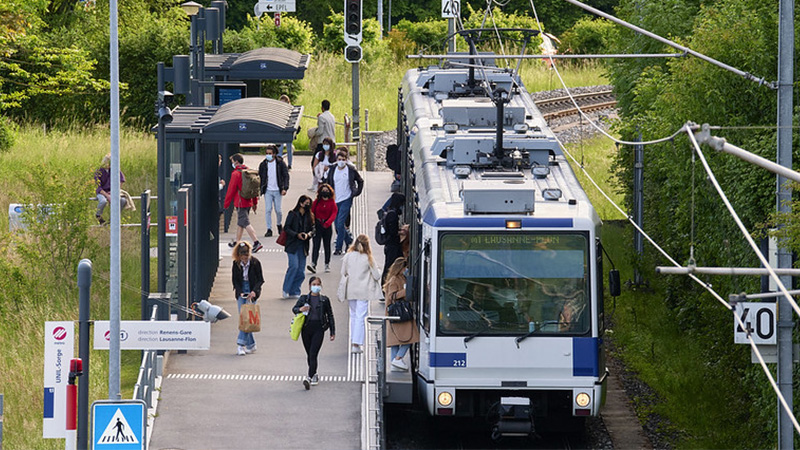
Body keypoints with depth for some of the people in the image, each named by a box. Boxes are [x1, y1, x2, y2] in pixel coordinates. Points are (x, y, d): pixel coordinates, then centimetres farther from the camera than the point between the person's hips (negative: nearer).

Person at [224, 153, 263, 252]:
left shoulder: (236, 174, -15)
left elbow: (231, 190, -12)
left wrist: (226, 203, -3)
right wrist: (255, 202, 21)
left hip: (240, 202, -8)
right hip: (249, 201, 8)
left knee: (246, 223, -9)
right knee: (240, 222, 19)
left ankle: (256, 243, -18)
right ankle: (237, 242, 29)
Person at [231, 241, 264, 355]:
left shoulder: (255, 263, -7)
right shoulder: (236, 264, 0)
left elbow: (260, 280, -3)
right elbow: (235, 280, 5)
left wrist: (254, 291, -18)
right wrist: (240, 292, -11)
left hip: (252, 291, -3)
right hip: (241, 292, 3)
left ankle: (241, 344, -16)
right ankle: (251, 345, 8)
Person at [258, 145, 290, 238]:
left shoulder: (280, 163, -2)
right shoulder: (263, 164, 4)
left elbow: (286, 176, -1)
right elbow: (260, 178, 10)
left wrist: (285, 188, -12)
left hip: (277, 191, -1)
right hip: (267, 191, 1)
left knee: (278, 210, 2)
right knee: (268, 210, -5)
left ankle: (279, 224, 30)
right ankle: (269, 229, 0)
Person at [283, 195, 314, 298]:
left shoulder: (308, 216, 10)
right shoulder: (293, 214, -3)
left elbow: (312, 229, 11)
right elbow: (286, 228, -5)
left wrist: (308, 234, -10)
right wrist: (297, 235, -16)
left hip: (303, 246, 5)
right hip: (292, 245, -5)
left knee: (301, 271, 2)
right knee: (294, 266, -17)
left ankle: (294, 292, 11)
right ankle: (286, 289, -4)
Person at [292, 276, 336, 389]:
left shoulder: (324, 300, 5)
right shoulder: (304, 299, 7)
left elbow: (330, 316, 10)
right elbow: (294, 308, 9)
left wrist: (332, 332, 9)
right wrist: (300, 309, -16)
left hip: (319, 329, -3)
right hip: (306, 328, 3)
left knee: (313, 354, -14)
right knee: (309, 354, 12)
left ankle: (309, 378, -22)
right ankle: (314, 376, 29)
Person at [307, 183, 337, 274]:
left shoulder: (332, 203, 1)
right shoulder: (317, 201, 3)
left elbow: (333, 214, -9)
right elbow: (312, 212, 2)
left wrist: (327, 223, -27)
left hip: (327, 226, 1)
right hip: (317, 226, -1)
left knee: (327, 245, 11)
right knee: (316, 245, -10)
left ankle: (327, 265, 23)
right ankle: (313, 264, -19)